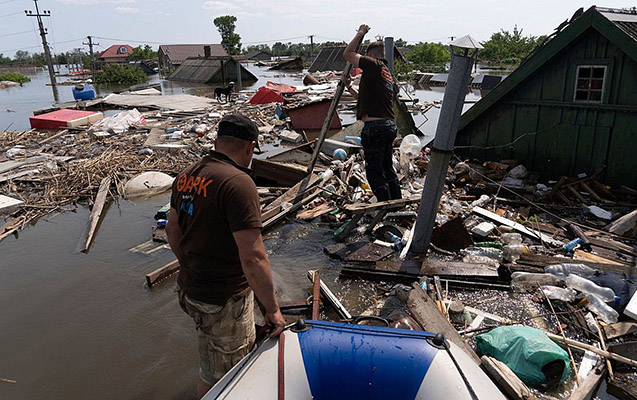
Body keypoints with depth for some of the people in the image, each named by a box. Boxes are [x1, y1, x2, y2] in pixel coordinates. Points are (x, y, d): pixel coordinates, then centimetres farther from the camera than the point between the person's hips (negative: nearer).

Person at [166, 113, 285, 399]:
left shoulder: (187, 176, 1)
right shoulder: (238, 183, -26)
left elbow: (172, 230, 13)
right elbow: (253, 257, -29)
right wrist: (272, 308, -18)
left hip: (191, 288, 9)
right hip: (223, 302, -9)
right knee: (216, 376, 14)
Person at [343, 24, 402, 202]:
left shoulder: (374, 65, -5)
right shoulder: (387, 73, 23)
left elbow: (348, 53, -6)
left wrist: (360, 33, 6)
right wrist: (349, 87, 34)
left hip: (374, 126, -9)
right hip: (389, 125, 10)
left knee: (374, 171, -3)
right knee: (387, 169, 18)